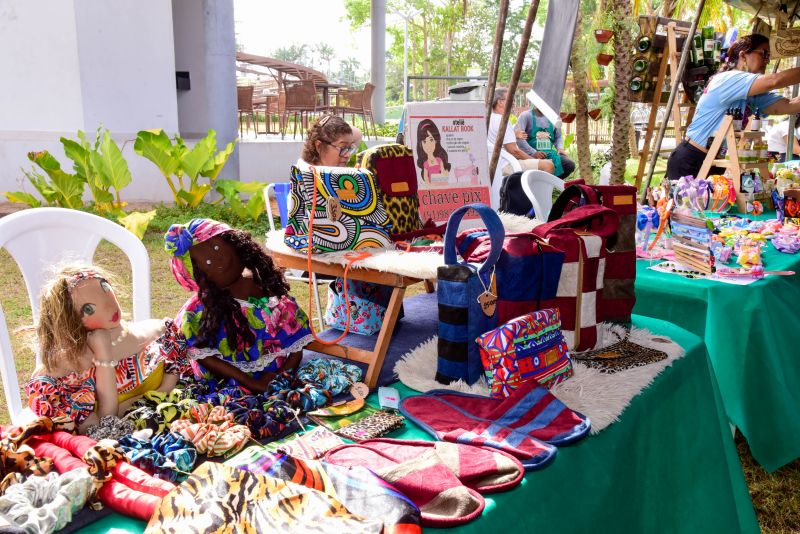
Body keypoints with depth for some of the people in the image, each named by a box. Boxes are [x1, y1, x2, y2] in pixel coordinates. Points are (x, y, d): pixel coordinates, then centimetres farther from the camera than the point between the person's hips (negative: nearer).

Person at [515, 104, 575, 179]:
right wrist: (533, 153, -22)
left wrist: (560, 148, 0)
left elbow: (558, 136, 24)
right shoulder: (525, 116, 0)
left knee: (569, 164, -18)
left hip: (550, 154, 6)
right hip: (531, 155, -6)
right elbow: (518, 136, -12)